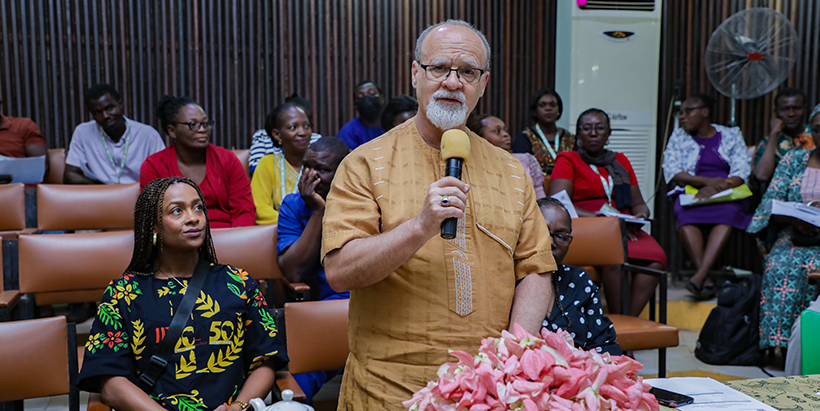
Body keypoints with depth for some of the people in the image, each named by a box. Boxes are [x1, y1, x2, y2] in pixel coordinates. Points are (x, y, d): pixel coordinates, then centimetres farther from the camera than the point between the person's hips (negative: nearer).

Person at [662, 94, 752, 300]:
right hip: (692, 194, 1)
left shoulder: (731, 135, 13)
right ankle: (706, 278, -38)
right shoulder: (679, 136, 14)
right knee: (685, 214, -35)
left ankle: (700, 275, -44)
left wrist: (719, 186, -20)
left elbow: (741, 172, 0)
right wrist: (708, 181, -14)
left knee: (729, 212, -36)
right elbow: (672, 173, 0)